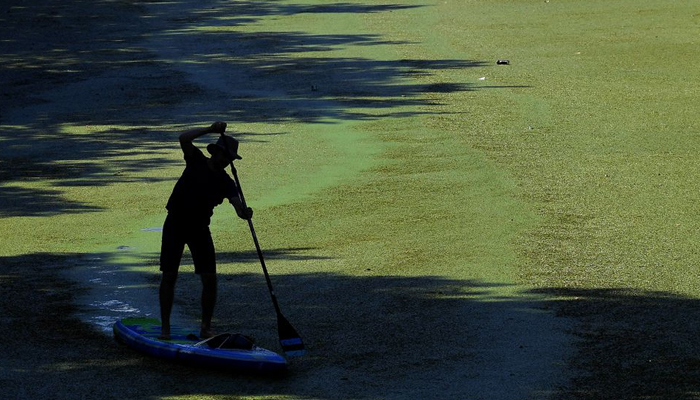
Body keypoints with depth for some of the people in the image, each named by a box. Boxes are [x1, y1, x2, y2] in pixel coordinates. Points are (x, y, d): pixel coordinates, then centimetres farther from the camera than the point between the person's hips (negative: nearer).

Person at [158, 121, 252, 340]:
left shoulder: (225, 182, -3)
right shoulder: (197, 161, -5)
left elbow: (237, 204, -20)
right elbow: (184, 138, -22)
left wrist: (244, 212, -43)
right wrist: (210, 130, -28)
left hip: (200, 228, 2)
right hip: (175, 224, -2)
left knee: (210, 279, -6)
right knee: (169, 276, -5)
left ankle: (206, 328, 4)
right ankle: (165, 326, 1)